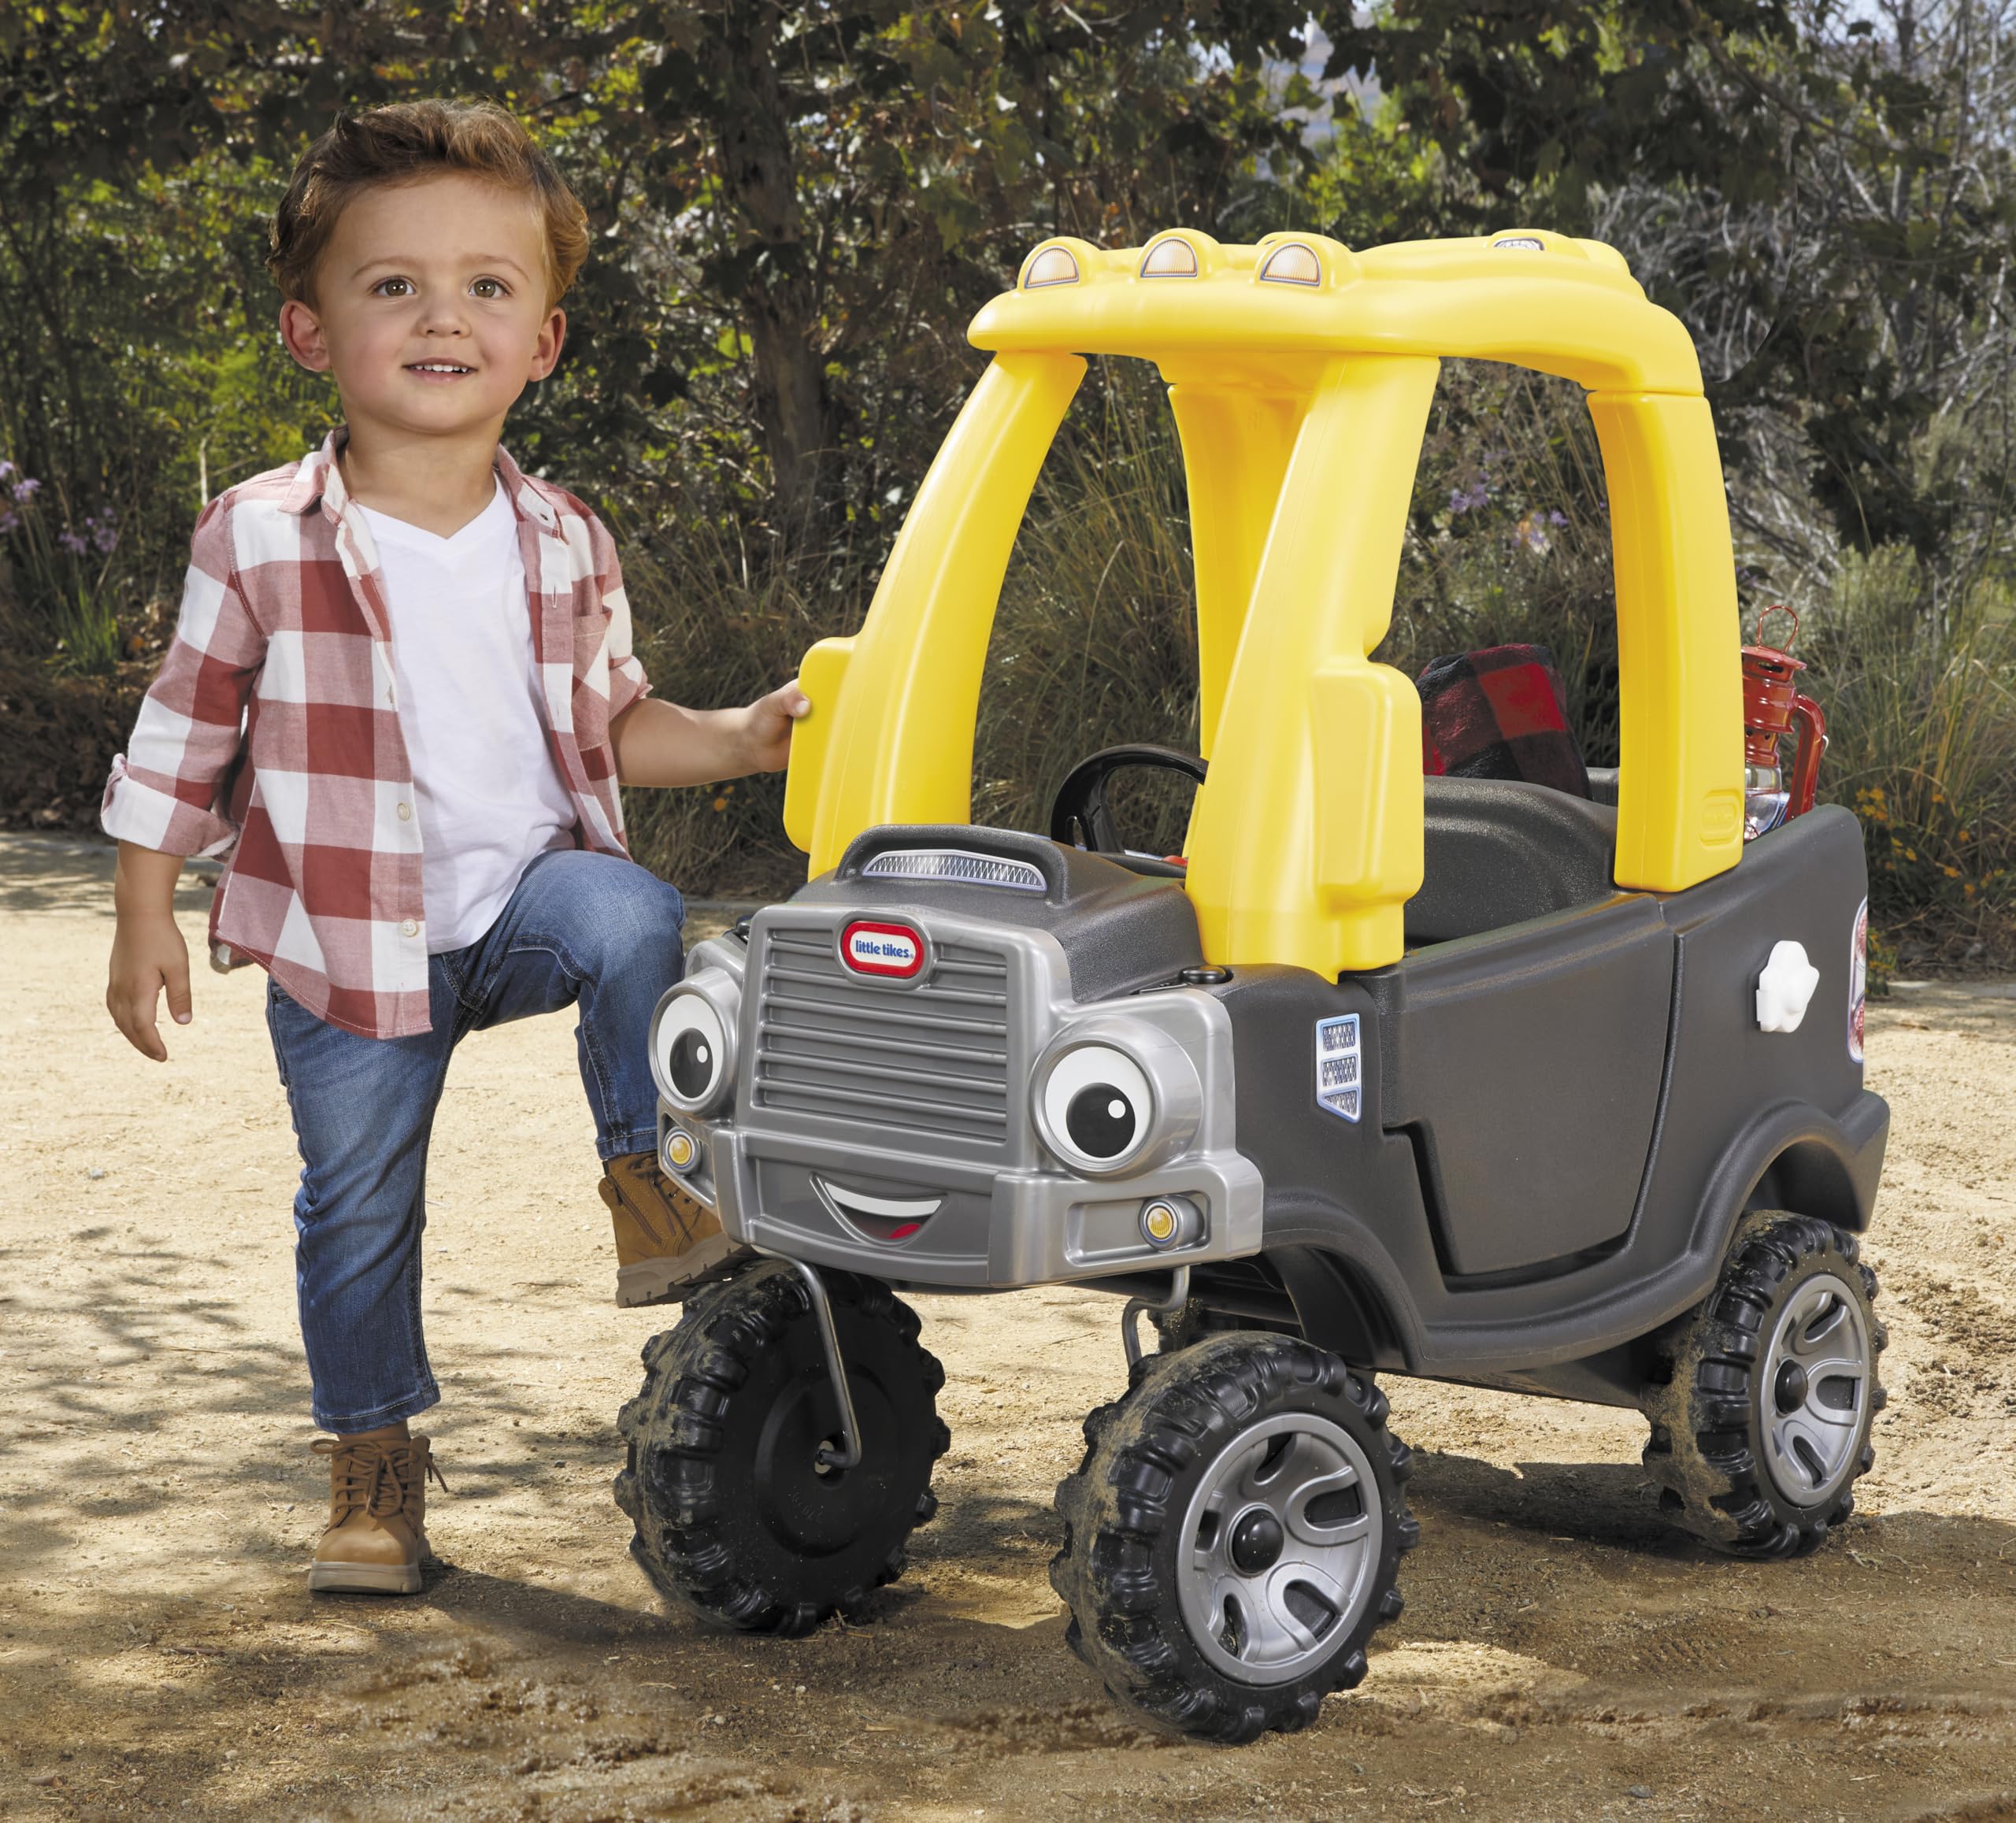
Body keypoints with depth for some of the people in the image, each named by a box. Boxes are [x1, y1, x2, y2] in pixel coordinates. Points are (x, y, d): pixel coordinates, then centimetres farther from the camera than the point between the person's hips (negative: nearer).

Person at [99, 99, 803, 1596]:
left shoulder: (564, 545, 0)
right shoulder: (261, 540, -9)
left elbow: (609, 724, 12)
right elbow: (180, 743, -1)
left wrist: (737, 740, -5)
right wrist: (146, 919, -2)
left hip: (527, 892, 1)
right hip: (344, 939, -1)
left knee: (633, 918, -31)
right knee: (357, 1209, 6)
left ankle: (650, 1182, -12)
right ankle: (374, 1464, 26)